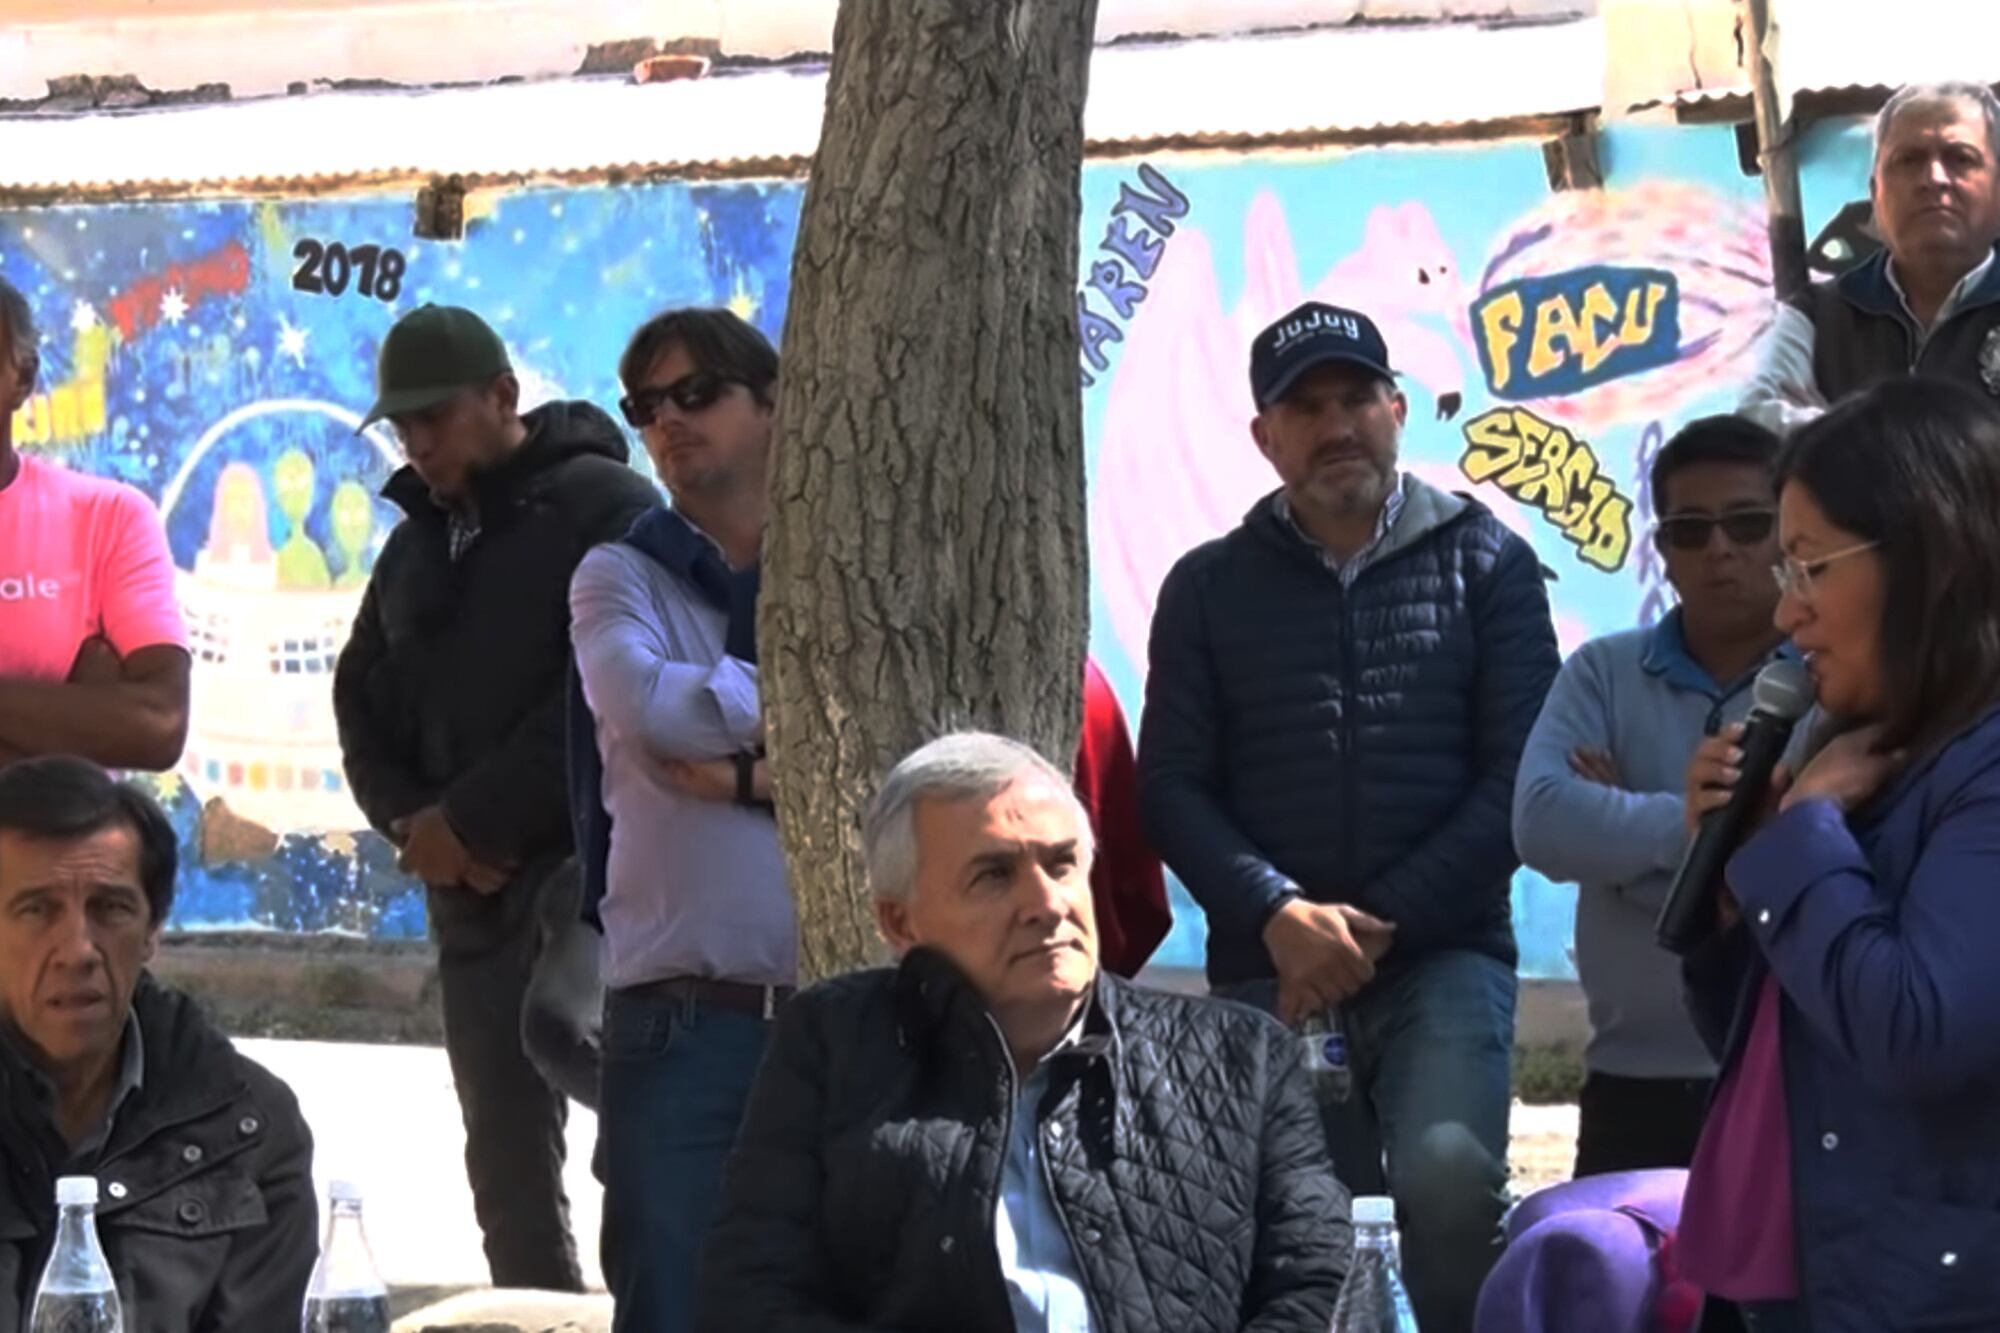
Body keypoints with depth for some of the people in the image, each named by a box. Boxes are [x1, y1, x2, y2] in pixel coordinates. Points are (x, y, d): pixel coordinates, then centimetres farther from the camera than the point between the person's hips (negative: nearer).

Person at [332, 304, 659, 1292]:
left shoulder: (603, 507, -6)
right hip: (471, 890, 7)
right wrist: (410, 822, -1)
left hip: (591, 859, -7)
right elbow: (364, 703, 19)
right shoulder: (417, 544, 18)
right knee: (508, 1164, 8)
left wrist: (467, 820, -14)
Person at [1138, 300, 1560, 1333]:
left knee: (1447, 1175, -27)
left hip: (1443, 955, -2)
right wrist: (1277, 914, -12)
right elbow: (1172, 788, 5)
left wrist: (1382, 922, -10)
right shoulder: (1209, 587, 12)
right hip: (1270, 974, 2)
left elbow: (1519, 775, -1)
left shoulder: (1485, 563, 7)